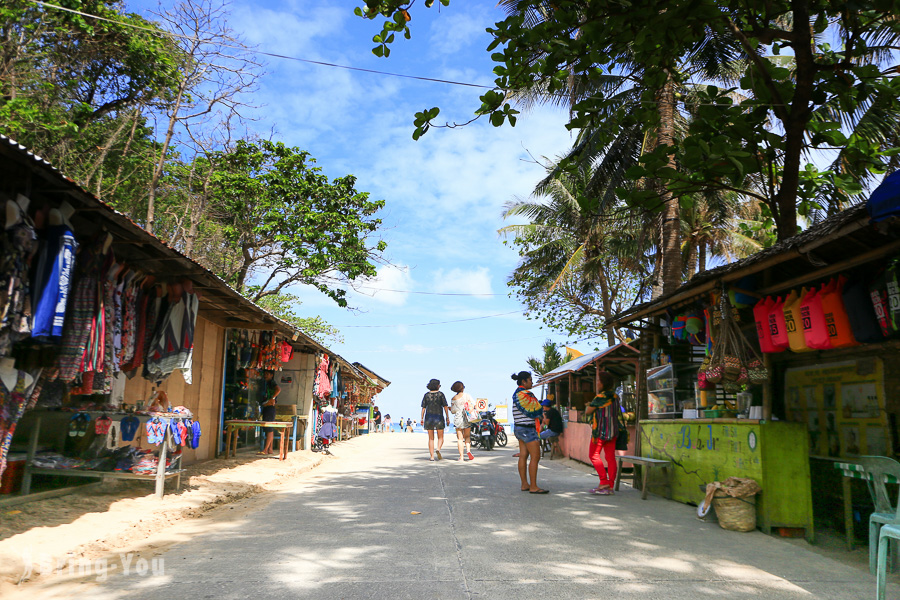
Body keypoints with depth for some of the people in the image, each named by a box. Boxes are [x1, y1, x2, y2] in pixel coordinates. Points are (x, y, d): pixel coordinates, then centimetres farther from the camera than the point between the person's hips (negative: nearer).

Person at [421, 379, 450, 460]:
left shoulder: (426, 395, 3)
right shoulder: (441, 394, -3)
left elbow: (423, 408, 0)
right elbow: (445, 407, -5)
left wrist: (422, 419, 4)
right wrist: (448, 418, -1)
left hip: (429, 418, 2)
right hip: (439, 418, -2)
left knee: (431, 438, 10)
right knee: (440, 438, 10)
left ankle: (432, 456, 2)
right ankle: (438, 449, -18)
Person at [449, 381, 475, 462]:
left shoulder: (453, 399, 2)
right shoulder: (466, 395, 0)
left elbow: (453, 411, 5)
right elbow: (473, 404, -5)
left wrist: (449, 408, 23)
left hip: (458, 419, 0)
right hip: (467, 418, 0)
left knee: (460, 438, 4)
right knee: (467, 436, 14)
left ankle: (461, 456, 0)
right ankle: (468, 450, -7)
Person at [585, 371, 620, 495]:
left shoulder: (600, 397, -15)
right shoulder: (615, 396, 9)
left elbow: (587, 411, -9)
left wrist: (588, 406, 12)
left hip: (601, 430, -7)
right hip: (613, 431, 7)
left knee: (594, 455, 3)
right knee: (610, 457, 5)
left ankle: (604, 482, -4)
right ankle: (610, 486, 5)